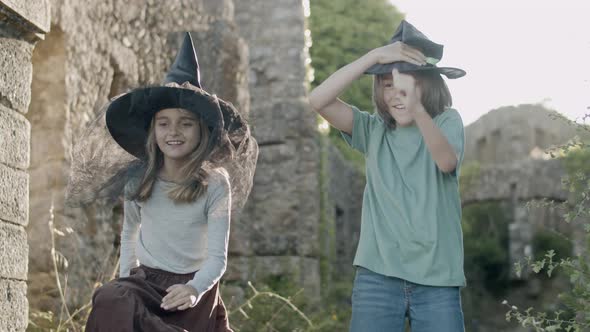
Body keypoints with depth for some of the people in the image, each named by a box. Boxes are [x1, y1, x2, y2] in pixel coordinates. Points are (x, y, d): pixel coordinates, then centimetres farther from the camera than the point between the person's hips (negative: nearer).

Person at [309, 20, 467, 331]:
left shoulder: (447, 122, 4)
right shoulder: (374, 131, 8)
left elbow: (447, 161, -20)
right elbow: (318, 100, -6)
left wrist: (417, 109, -38)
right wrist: (375, 56, -12)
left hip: (437, 280, -1)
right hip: (377, 277, 1)